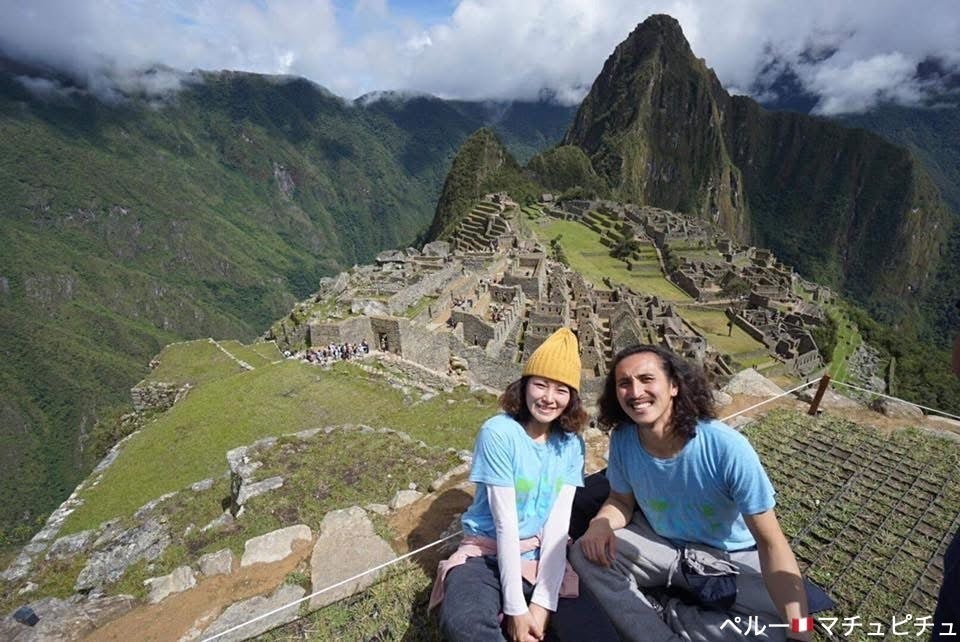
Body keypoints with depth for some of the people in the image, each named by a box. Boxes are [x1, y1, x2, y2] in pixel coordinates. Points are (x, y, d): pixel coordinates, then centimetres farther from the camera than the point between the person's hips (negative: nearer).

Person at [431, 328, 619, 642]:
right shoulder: (498, 432, -16)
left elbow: (559, 523, -7)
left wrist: (543, 603, -14)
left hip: (542, 558, 5)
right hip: (488, 554, -4)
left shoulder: (572, 444, -2)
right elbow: (505, 522, -17)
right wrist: (516, 608, -16)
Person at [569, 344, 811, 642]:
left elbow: (770, 542, -23)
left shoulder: (727, 448, -29)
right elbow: (622, 500, 0)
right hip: (660, 544, 2)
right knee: (584, 553, -19)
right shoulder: (622, 439, -17)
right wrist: (601, 523, -23)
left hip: (731, 559, -2)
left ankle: (653, 616, -10)